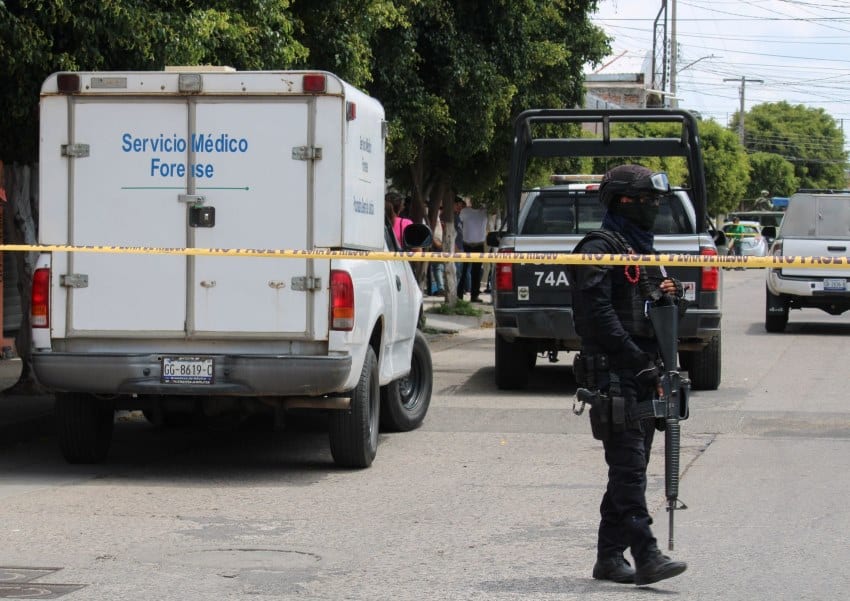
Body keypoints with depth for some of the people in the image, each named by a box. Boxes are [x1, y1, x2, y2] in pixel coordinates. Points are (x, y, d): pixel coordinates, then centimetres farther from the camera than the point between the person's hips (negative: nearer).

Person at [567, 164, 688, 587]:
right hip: (615, 374, -9)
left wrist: (671, 293, 5)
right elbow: (598, 314, -17)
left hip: (643, 374, 9)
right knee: (629, 466, -13)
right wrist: (637, 361, -19)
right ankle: (646, 555, -16)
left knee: (629, 469, 10)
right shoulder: (600, 249, -8)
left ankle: (610, 557, 15)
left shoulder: (643, 250, 22)